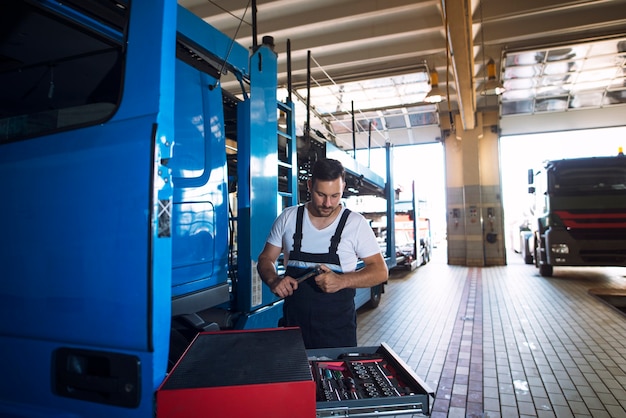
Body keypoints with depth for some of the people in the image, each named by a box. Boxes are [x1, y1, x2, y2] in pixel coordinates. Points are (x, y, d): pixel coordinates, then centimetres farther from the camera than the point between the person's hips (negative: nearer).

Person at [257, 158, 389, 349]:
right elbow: (266, 259, 8)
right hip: (293, 323, 2)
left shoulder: (356, 223, -5)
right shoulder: (288, 218, 1)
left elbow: (380, 271, -4)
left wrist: (342, 281, -20)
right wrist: (273, 280, -14)